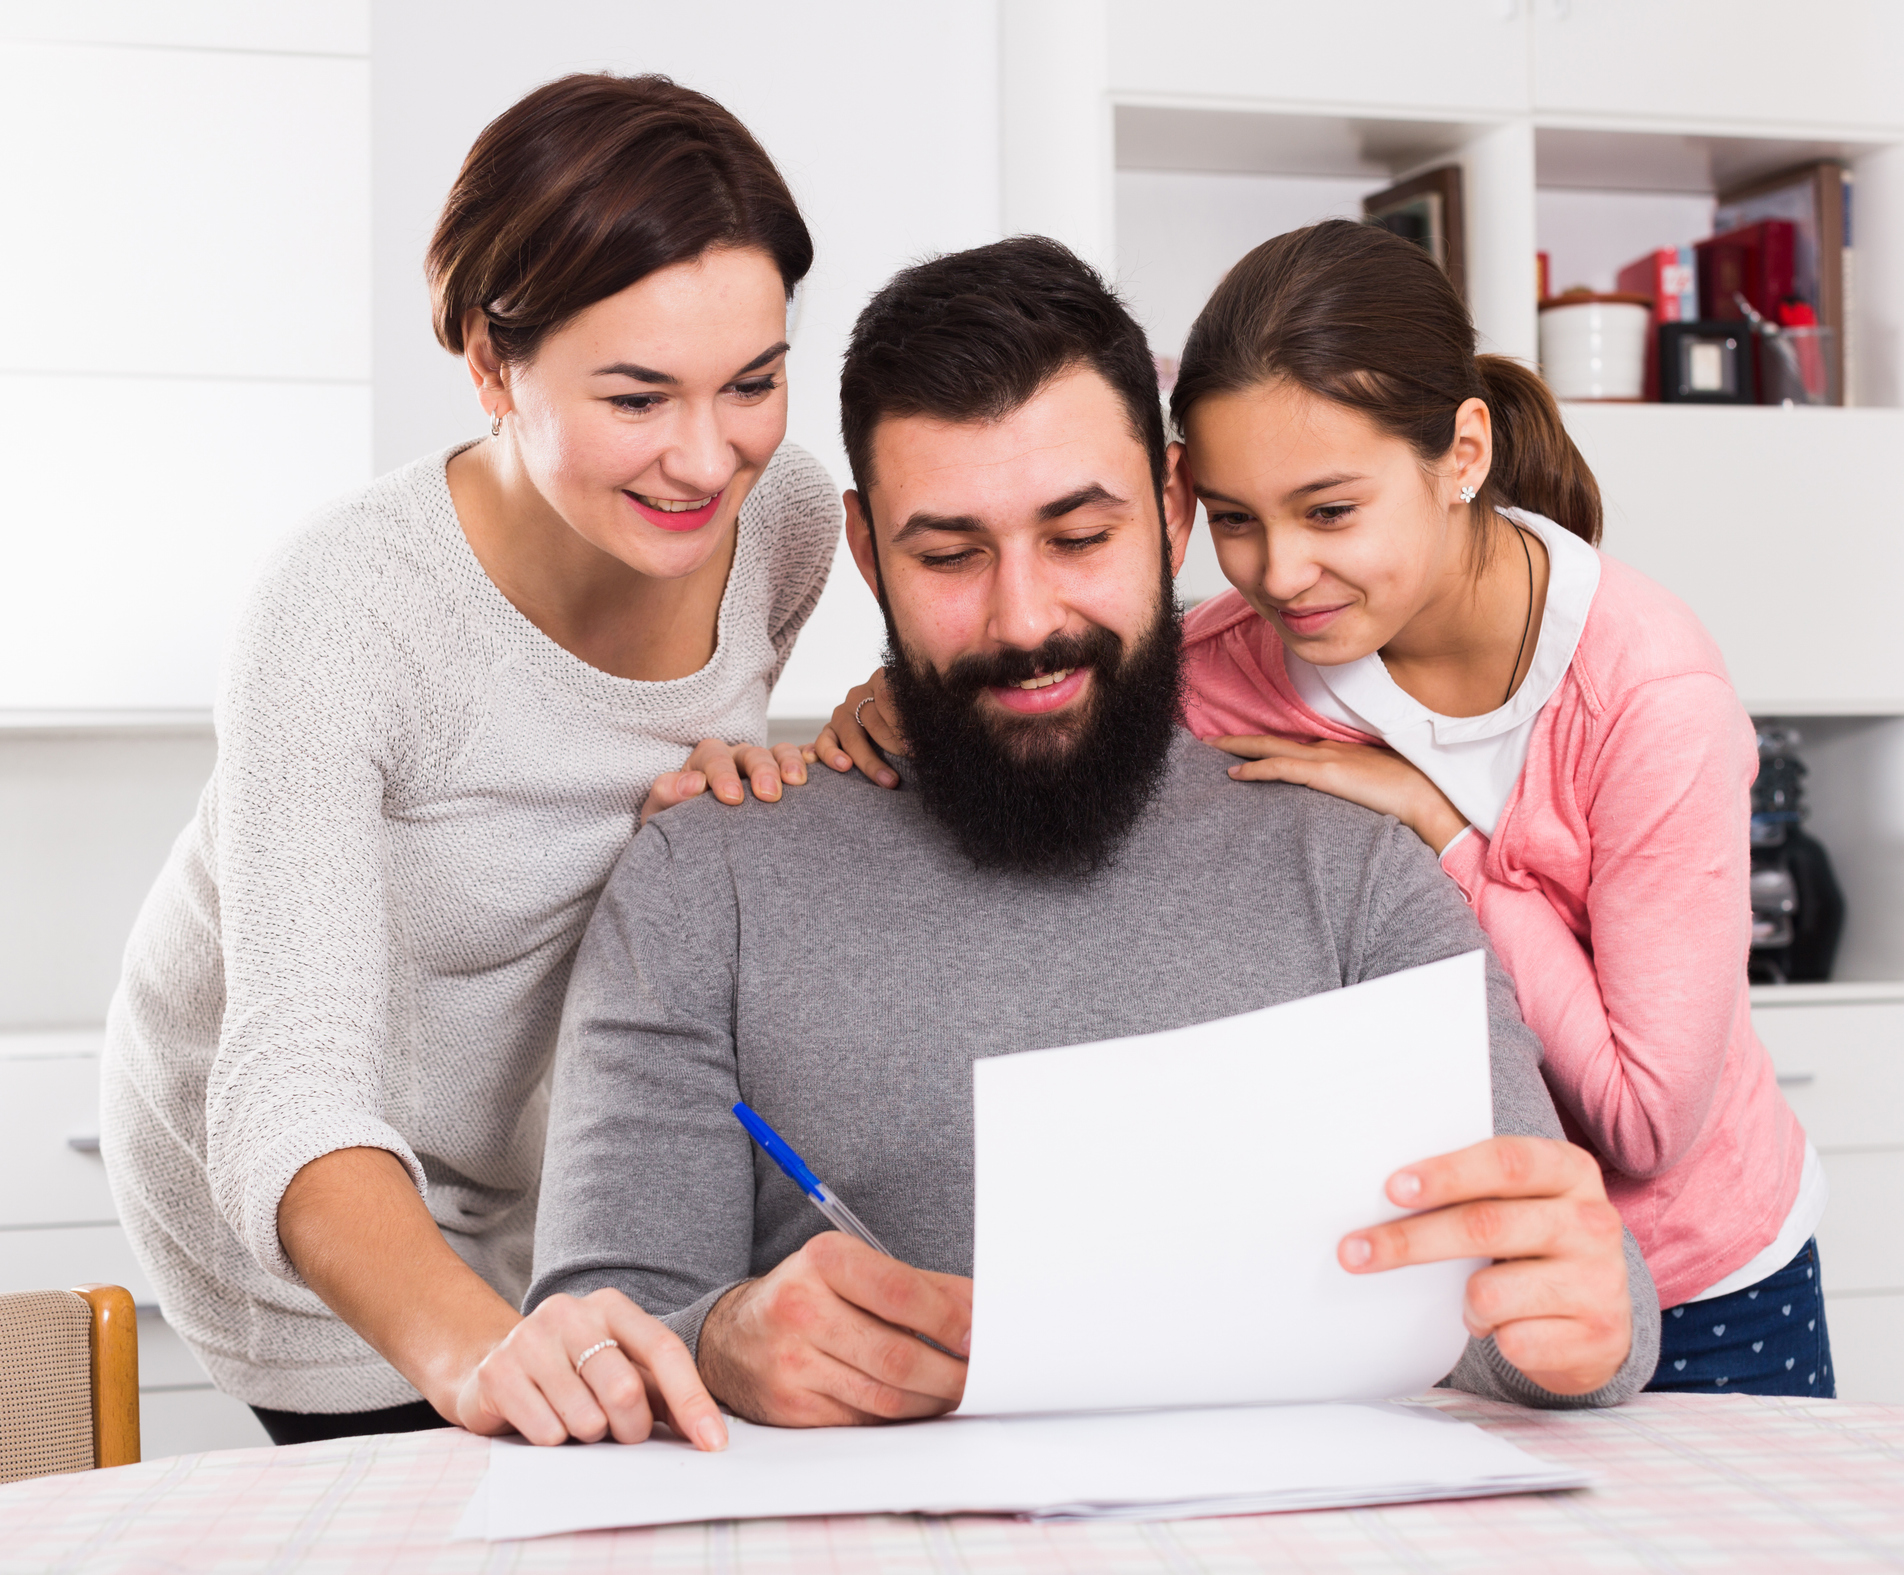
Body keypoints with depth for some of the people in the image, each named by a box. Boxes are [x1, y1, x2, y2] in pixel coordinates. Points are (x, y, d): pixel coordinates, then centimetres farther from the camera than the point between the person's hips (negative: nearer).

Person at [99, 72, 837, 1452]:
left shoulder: (790, 521, -18)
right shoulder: (346, 614, -35)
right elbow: (293, 1096, -44)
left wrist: (725, 781, -18)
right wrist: (475, 1345, -63)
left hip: (545, 1158, 5)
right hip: (311, 1206, -5)